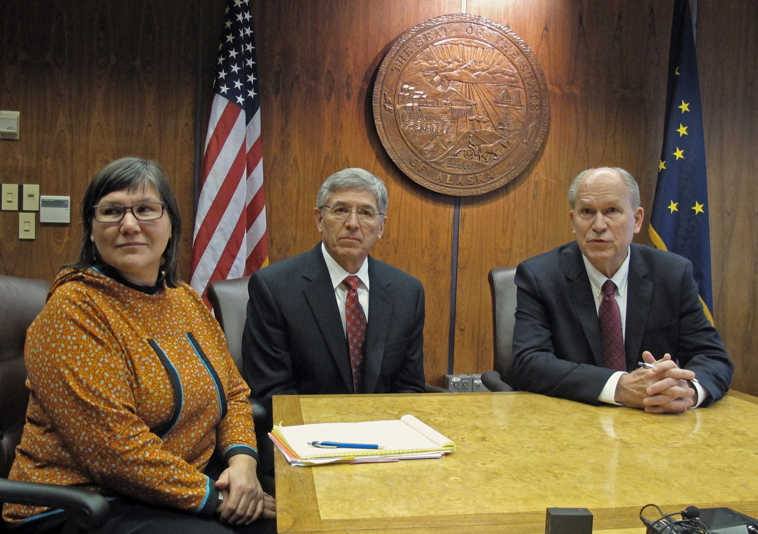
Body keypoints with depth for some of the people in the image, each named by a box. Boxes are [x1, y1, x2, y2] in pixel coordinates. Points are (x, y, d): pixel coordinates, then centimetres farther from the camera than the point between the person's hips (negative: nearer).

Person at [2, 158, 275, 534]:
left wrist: (242, 461, -7)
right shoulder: (73, 311, -14)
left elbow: (234, 392, 12)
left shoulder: (187, 300, 8)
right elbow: (114, 446, -20)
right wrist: (212, 495, -17)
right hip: (87, 501, -6)